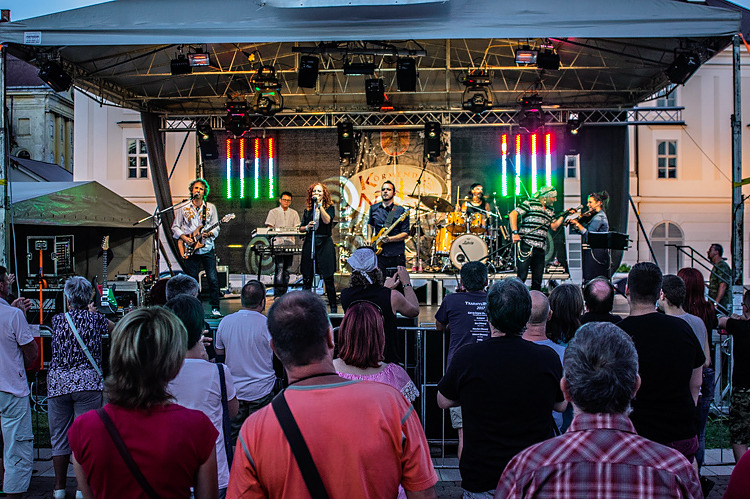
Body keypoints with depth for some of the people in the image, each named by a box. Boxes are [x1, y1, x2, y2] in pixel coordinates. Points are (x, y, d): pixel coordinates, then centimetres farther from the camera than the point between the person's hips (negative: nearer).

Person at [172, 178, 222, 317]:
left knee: (213, 279, -6)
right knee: (192, 280, 5)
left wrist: (209, 233, -14)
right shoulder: (183, 208, 6)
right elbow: (175, 227, 8)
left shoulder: (211, 208, 7)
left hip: (207, 249, 0)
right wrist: (183, 237, -8)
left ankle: (215, 308, 3)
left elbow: (216, 228, 6)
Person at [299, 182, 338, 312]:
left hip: (325, 244, -3)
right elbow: (301, 228, 16)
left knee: (328, 278, -3)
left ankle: (333, 307, 6)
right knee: (307, 278, 4)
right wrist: (307, 227, -6)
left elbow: (327, 220, -17)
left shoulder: (329, 207, 3)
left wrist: (319, 204, -14)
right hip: (309, 243, 3)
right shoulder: (308, 210, 13)